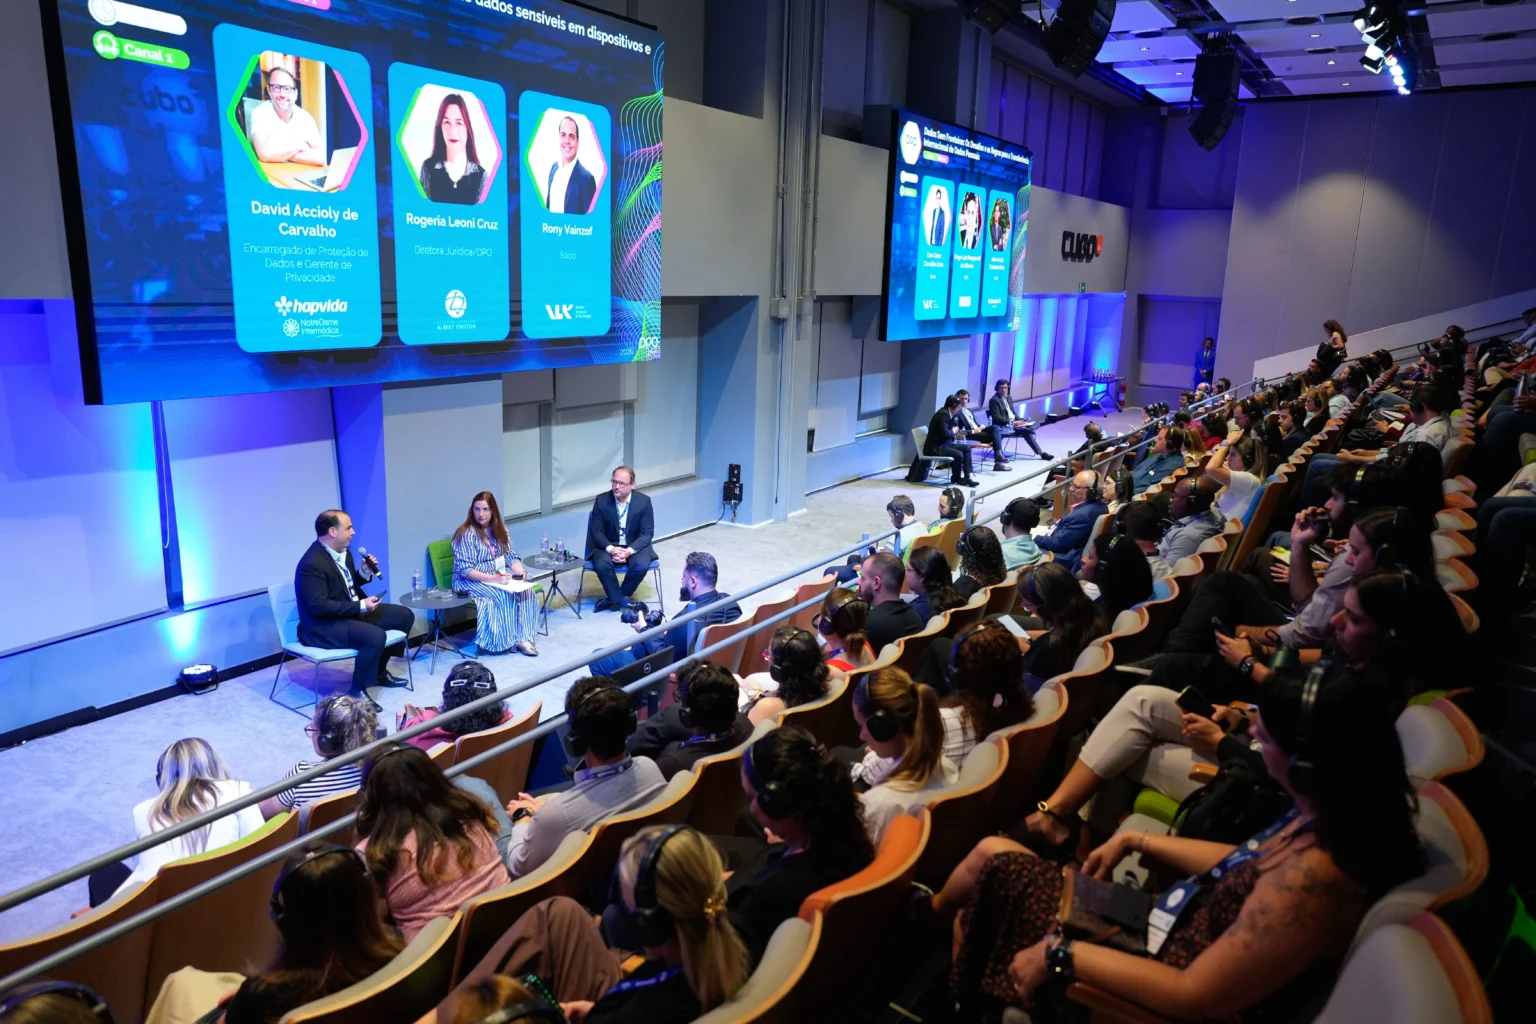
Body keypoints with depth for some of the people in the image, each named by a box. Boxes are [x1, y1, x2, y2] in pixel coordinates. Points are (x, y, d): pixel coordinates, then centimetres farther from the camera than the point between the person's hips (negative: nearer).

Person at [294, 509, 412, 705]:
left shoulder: (343, 552, 6)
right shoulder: (312, 564, -23)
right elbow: (319, 606, -28)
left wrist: (366, 573, 0)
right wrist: (361, 606, -27)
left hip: (352, 612, 10)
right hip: (323, 626, -10)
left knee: (405, 615, 10)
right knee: (375, 636, -34)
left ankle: (379, 671, 22)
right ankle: (358, 690, -15)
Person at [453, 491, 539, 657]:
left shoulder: (499, 528, 4)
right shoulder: (466, 534, -16)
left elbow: (511, 556, 6)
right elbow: (465, 570, -21)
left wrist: (520, 572, -15)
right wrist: (493, 579, -29)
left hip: (499, 575, 6)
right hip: (471, 581, -6)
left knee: (526, 590, -20)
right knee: (506, 595, -29)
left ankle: (522, 637, -15)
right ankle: (509, 640, -14)